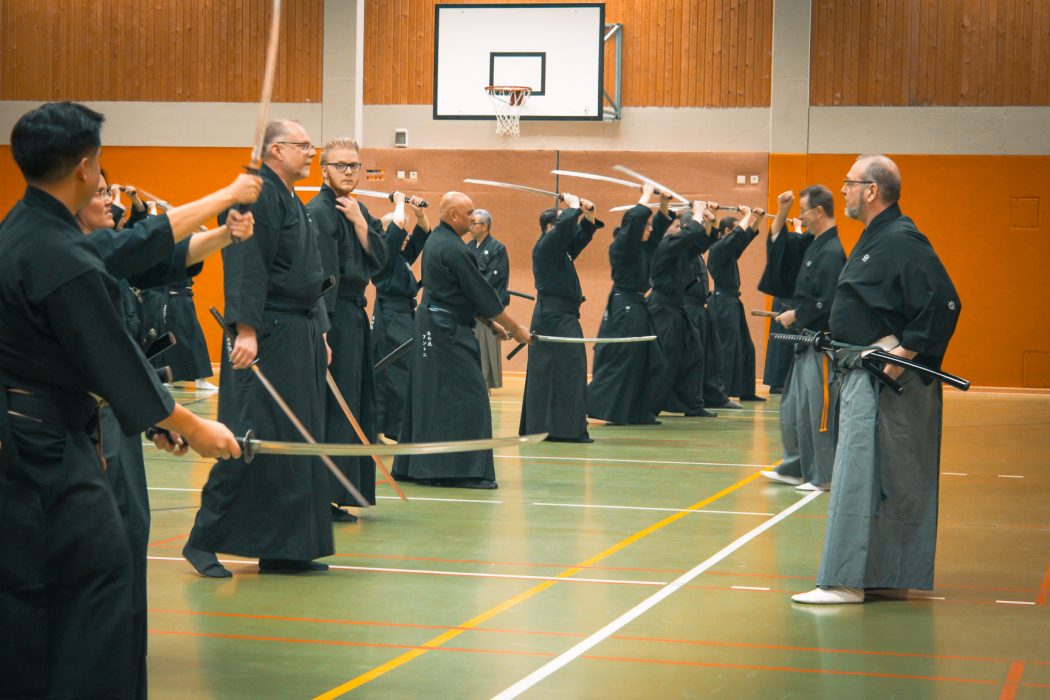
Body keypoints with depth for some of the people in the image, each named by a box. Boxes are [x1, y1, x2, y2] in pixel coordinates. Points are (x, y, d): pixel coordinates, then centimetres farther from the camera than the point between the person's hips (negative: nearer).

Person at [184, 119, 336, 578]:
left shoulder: (293, 203, 19)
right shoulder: (258, 196, -12)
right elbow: (246, 266, -20)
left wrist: (319, 333, 21)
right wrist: (245, 329, -27)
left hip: (301, 337, 10)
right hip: (266, 337, -10)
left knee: (297, 444, 10)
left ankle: (284, 549, 15)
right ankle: (205, 540, -2)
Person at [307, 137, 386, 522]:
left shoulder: (358, 210, 15)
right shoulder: (319, 212, -13)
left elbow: (378, 259, 6)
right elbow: (322, 275, -19)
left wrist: (359, 222, -7)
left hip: (355, 316, 10)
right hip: (332, 317, -9)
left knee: (355, 406, 13)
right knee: (332, 407, -9)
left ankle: (339, 495, 20)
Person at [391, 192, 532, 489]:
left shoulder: (434, 240, 13)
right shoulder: (454, 249, -17)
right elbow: (482, 294, -13)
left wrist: (489, 321, 19)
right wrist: (515, 329, -4)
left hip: (430, 327, 10)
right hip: (449, 331, -10)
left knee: (428, 396, 13)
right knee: (467, 397, -8)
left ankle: (413, 466, 17)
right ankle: (463, 469, -9)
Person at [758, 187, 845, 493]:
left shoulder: (831, 253, -19)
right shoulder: (812, 243, 11)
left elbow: (826, 304, -23)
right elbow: (780, 243, 25)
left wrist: (794, 315, -11)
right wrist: (781, 214, 11)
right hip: (806, 341, 10)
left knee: (817, 411, -5)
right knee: (792, 408, 17)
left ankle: (823, 476, 2)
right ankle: (796, 468, 27)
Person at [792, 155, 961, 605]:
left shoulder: (902, 241, -15)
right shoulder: (874, 239, 16)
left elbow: (943, 304, -23)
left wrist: (904, 353, -22)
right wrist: (842, 343, 13)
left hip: (886, 380, -11)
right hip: (864, 376, 11)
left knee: (862, 477, -9)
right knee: (891, 479, 12)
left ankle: (847, 581, -6)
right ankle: (887, 579, 18)